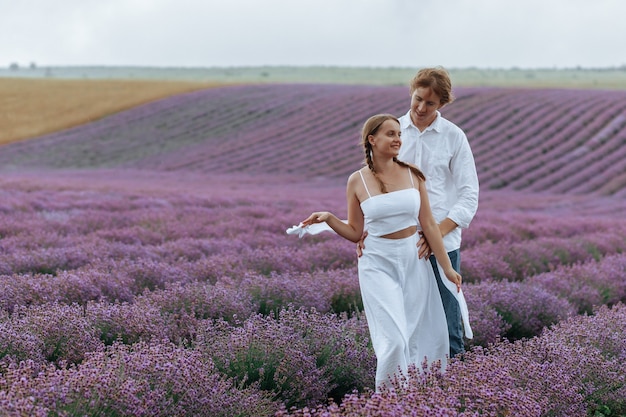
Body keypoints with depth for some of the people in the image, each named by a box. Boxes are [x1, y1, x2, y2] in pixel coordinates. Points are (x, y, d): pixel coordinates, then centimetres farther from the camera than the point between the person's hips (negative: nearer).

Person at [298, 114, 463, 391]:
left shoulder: (412, 175, 1)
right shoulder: (357, 181, -3)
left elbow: (428, 225, 3)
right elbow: (356, 233, 4)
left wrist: (446, 267, 2)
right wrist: (329, 218, -13)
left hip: (414, 262, 3)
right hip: (378, 264, -3)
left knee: (424, 338, 5)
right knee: (395, 340, -12)